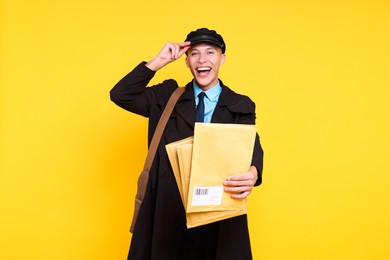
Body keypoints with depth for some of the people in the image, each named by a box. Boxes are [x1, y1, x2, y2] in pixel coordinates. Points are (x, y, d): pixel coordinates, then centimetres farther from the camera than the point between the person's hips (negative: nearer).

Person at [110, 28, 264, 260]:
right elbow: (120, 95, 2)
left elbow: (252, 147, -8)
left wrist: (252, 172, -32)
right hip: (170, 210, 1)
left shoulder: (241, 106, 6)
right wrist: (159, 61, -4)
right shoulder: (168, 97, 9)